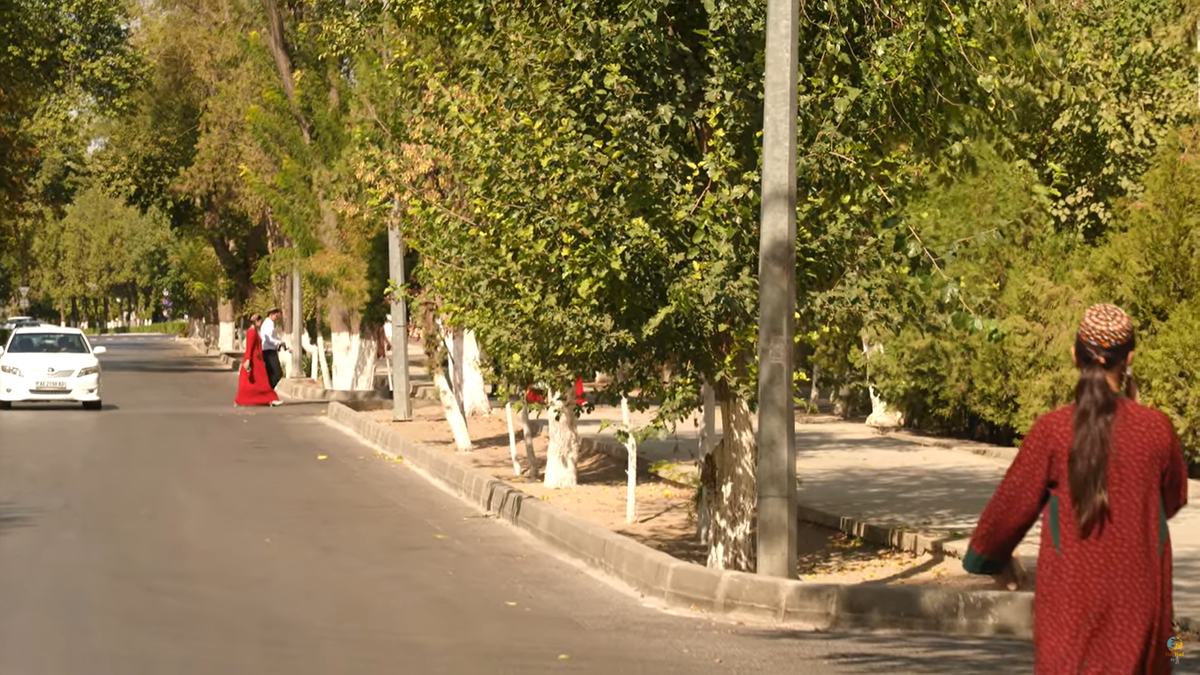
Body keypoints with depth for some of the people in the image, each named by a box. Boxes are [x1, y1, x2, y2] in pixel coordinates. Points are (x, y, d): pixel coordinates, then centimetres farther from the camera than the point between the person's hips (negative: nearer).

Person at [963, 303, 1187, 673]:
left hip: (1071, 591, -1)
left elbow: (1012, 503, -1)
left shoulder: (1052, 429, -11)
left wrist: (992, 556, 16)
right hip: (1139, 592, 1)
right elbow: (1174, 498, 10)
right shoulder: (1157, 428, -7)